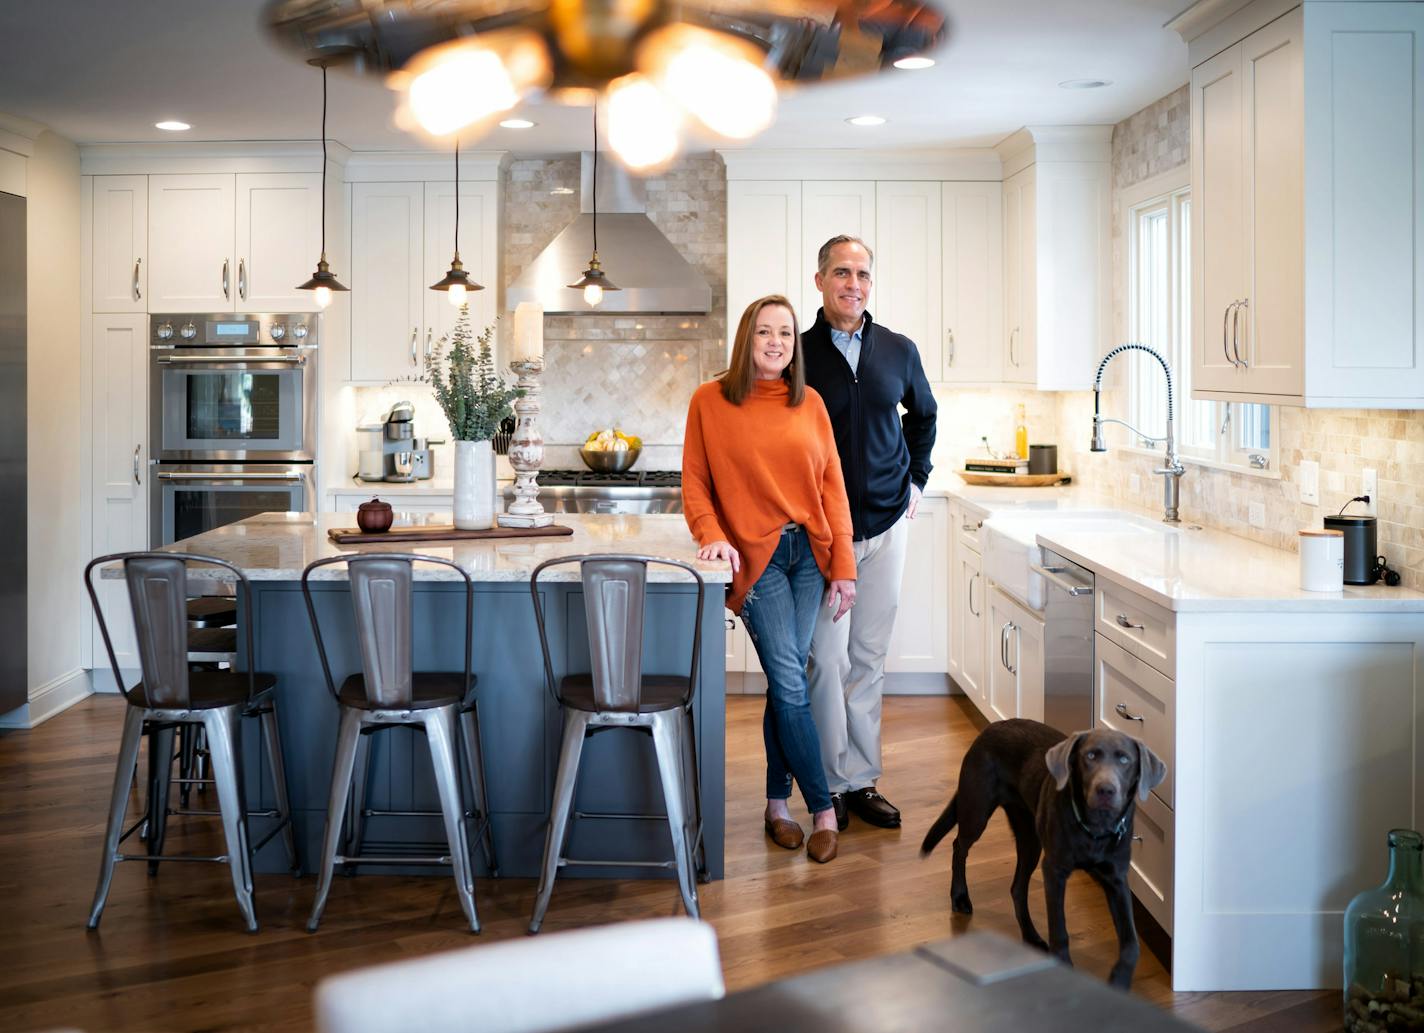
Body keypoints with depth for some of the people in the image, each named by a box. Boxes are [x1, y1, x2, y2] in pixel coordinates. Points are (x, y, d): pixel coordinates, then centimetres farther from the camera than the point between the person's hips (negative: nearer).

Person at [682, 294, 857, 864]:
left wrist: (843, 567, 1)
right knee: (790, 683, -7)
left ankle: (777, 803, 20)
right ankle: (823, 810, 3)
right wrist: (711, 534, -15)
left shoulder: (810, 403, 6)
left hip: (809, 553, 3)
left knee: (785, 682, 6)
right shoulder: (710, 401, 0)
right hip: (756, 557, -3)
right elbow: (694, 482, 2)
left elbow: (832, 487, 5)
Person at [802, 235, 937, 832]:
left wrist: (916, 479, 17)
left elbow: (923, 414, 24)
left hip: (886, 525, 4)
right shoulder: (797, 355, -5)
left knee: (869, 657, 9)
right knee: (827, 658, -4)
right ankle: (835, 783, 8)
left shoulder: (899, 351, 6)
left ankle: (863, 780, 18)